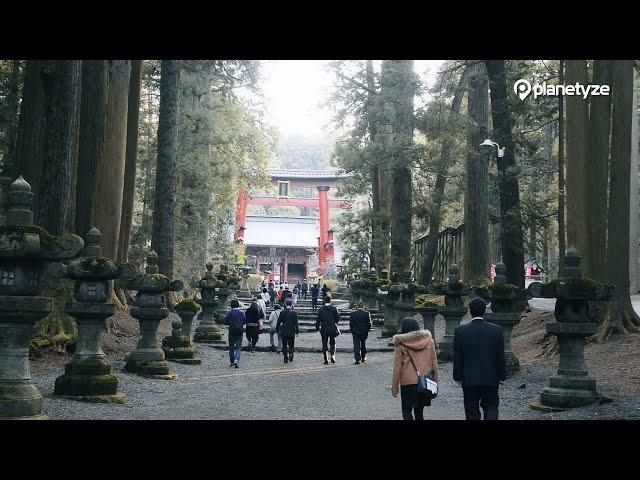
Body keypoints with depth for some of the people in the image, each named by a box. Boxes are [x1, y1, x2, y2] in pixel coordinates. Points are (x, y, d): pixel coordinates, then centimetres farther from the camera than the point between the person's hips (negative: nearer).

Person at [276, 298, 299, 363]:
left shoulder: (282, 312, -6)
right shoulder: (294, 312, -7)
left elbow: (279, 322, -1)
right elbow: (296, 323, -3)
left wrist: (277, 329, 11)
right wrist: (297, 331, 5)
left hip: (284, 331, 0)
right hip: (292, 331, 0)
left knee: (284, 345, 8)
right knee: (291, 345, 13)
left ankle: (286, 358, 4)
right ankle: (291, 356, -1)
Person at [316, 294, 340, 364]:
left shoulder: (321, 309, -2)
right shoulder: (334, 308, -3)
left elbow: (318, 319, -2)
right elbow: (338, 318, -1)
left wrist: (317, 328, 5)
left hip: (324, 329, 0)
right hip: (332, 329, 0)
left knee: (324, 344, 6)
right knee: (332, 343, 12)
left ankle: (325, 359, 3)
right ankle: (333, 355, -7)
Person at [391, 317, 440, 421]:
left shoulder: (401, 344, -7)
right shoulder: (429, 340, 2)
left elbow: (397, 367, -5)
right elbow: (434, 361, 6)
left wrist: (394, 386, 3)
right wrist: (436, 380, 15)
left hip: (408, 382, -3)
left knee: (406, 411, 7)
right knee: (419, 411, 16)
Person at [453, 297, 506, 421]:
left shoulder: (460, 331, -10)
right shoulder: (497, 330, -8)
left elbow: (457, 358, -5)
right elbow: (500, 357, -3)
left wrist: (458, 377, 5)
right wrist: (501, 376, 8)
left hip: (469, 379, -1)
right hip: (491, 378, 1)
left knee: (472, 412, 10)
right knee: (491, 408, 13)